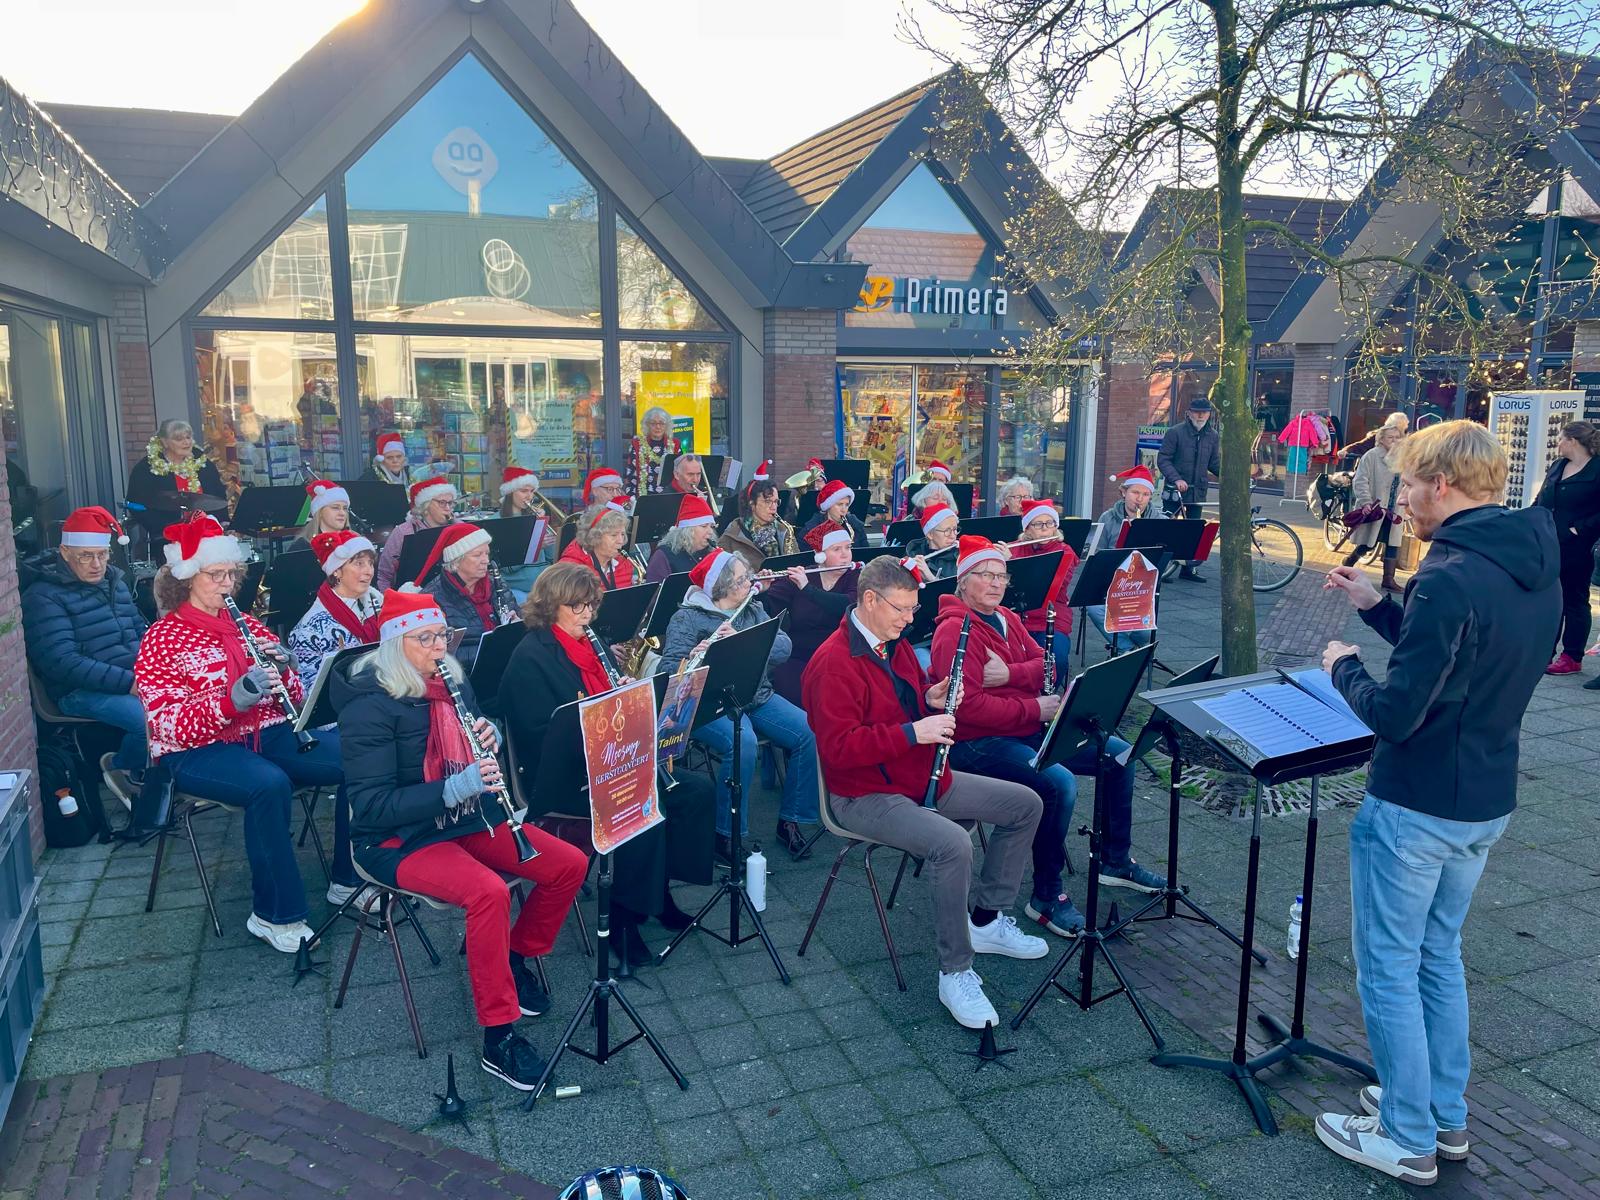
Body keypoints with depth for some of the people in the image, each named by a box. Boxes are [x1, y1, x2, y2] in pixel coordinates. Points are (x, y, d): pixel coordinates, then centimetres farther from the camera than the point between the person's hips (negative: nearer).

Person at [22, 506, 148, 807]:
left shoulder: (115, 581, 16)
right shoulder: (44, 596, -6)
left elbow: (141, 631, 23)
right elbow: (64, 663, -16)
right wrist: (129, 681, -25)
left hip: (138, 678, 7)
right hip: (82, 691, -7)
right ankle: (119, 767, 2)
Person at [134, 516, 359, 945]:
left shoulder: (248, 625, 13)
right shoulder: (161, 641, -2)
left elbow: (294, 698, 13)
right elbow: (171, 724, -14)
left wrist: (282, 667, -10)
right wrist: (236, 697, -29)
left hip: (267, 733, 5)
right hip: (199, 751, -5)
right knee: (270, 784, -37)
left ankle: (349, 880, -3)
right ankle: (275, 915, -22)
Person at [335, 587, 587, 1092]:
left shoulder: (453, 682, 5)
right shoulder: (370, 704, -17)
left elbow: (483, 760, 16)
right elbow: (372, 805, -21)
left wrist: (490, 739, -9)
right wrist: (454, 788, -32)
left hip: (471, 818, 7)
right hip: (401, 838, -7)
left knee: (571, 864, -6)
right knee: (489, 892, -32)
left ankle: (516, 957, 18)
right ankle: (499, 1040, -20)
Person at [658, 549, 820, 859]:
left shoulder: (753, 610, 12)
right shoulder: (687, 619, -4)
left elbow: (783, 648, -3)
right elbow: (668, 669, -13)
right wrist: (691, 660, -35)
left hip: (758, 697, 6)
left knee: (811, 733, -17)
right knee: (743, 744, -35)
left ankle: (790, 821, -2)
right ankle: (727, 834, -16)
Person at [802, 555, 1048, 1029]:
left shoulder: (895, 644, 9)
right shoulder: (833, 663, -20)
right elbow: (839, 748, -26)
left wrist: (933, 699, 0)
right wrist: (913, 732, -29)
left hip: (922, 778, 10)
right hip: (866, 797, -9)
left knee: (1025, 804, 7)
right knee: (952, 844, -35)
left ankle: (987, 919, 17)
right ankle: (955, 973, -16)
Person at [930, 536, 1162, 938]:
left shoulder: (1007, 618, 12)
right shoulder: (954, 631, -16)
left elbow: (1043, 665, 5)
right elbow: (969, 706, -25)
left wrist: (1009, 673, -16)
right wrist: (1034, 709, -20)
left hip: (1029, 729, 10)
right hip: (977, 742, -10)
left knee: (1119, 755, 9)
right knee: (1060, 784, -32)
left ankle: (1116, 861, 24)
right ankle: (1046, 897, -15)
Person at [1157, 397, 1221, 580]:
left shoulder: (1213, 436, 7)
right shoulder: (1175, 432, -7)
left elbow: (1215, 463, 14)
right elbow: (1163, 460, -10)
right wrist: (1176, 479, -23)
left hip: (1198, 491, 4)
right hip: (1174, 490, -4)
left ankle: (1188, 568, 17)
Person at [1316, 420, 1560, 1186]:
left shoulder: (1449, 576, -26)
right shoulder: (1536, 568, 4)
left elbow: (1395, 714, -26)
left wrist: (1344, 667, -7)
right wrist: (1377, 606, 11)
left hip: (1414, 808, -9)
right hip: (1486, 803, 9)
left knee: (1388, 966, 7)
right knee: (1439, 953, 23)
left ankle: (1406, 1139, 21)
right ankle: (1446, 1116, 36)